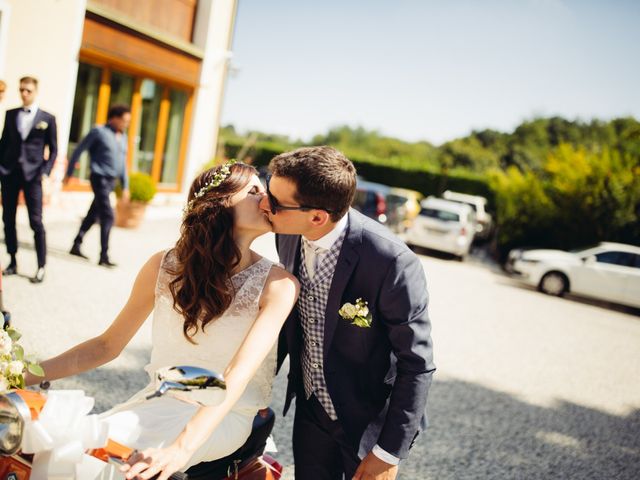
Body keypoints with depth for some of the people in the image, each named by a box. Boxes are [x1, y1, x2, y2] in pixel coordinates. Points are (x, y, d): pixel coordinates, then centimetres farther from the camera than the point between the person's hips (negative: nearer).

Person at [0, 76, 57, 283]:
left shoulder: (47, 118, 3)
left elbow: (53, 150, 3)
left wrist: (45, 173, -8)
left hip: (32, 174, -3)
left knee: (36, 222, -6)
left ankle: (41, 267, 0)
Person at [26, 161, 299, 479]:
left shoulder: (277, 285, -14)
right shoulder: (164, 266, -5)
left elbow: (238, 374, -24)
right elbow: (108, 345, 5)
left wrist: (182, 446, -37)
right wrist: (24, 375, -4)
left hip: (225, 416, -3)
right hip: (159, 398, 3)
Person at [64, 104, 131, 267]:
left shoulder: (123, 137, 12)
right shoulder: (99, 131, -8)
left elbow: (123, 163, 18)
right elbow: (79, 150, -3)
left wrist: (125, 186, 15)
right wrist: (69, 173, -1)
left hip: (111, 181, 7)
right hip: (100, 179, -7)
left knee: (93, 215, 14)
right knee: (107, 216, -12)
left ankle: (76, 246, 27)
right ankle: (103, 256, -8)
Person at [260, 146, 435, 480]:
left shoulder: (392, 263, -30)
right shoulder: (289, 236, -12)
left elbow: (417, 365, -20)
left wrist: (389, 452, -15)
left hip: (371, 419, -5)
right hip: (310, 409, 5)